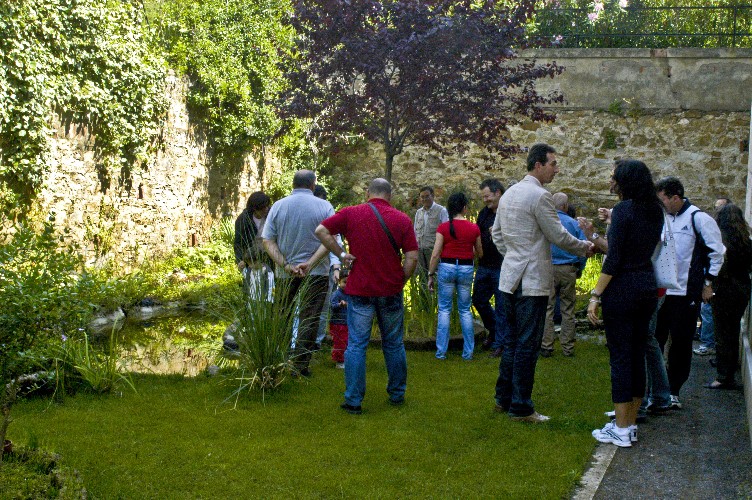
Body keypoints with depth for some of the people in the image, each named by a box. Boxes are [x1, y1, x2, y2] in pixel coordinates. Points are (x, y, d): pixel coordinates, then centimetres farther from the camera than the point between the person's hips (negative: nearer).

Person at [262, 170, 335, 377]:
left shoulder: (278, 206, 2)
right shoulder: (324, 206, -4)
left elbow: (267, 241, -4)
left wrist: (285, 265, -10)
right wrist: (310, 263, -19)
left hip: (286, 273, 2)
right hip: (316, 273, -2)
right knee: (309, 319, 2)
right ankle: (301, 365, -1)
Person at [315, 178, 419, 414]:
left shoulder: (351, 213, -3)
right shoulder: (402, 220, -2)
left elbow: (321, 230, -5)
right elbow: (412, 257, -6)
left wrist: (341, 254, -2)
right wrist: (401, 281, 5)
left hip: (360, 289, -1)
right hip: (391, 291, 1)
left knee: (356, 345, 4)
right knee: (394, 344, 16)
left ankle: (353, 400, 4)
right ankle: (397, 394, 26)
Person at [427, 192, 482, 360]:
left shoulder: (443, 227, -6)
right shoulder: (474, 228, -2)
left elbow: (435, 254, -8)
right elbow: (479, 254, 8)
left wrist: (431, 275, 0)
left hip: (447, 267, -1)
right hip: (466, 269, 1)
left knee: (444, 310, 7)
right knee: (465, 310, 12)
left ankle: (441, 351, 8)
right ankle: (468, 352, 14)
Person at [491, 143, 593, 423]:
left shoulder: (509, 193, 12)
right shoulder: (539, 195, -15)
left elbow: (496, 233, 19)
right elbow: (558, 236, -11)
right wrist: (585, 248, 4)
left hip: (509, 278, 9)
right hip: (531, 281, -9)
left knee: (513, 339, 17)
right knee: (528, 345, -2)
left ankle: (504, 399, 24)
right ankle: (520, 408, 4)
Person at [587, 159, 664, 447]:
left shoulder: (624, 210, -13)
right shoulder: (655, 211, 8)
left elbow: (614, 259, -17)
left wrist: (595, 295, -14)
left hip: (623, 289, -7)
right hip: (648, 287, 8)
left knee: (620, 357, -2)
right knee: (637, 355, 12)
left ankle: (621, 430, 1)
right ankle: (631, 424, 19)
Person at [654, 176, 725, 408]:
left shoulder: (699, 219, -7)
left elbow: (717, 252, -4)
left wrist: (708, 282, -5)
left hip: (686, 293, -5)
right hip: (660, 291, 5)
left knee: (681, 343, 3)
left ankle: (673, 391, 13)